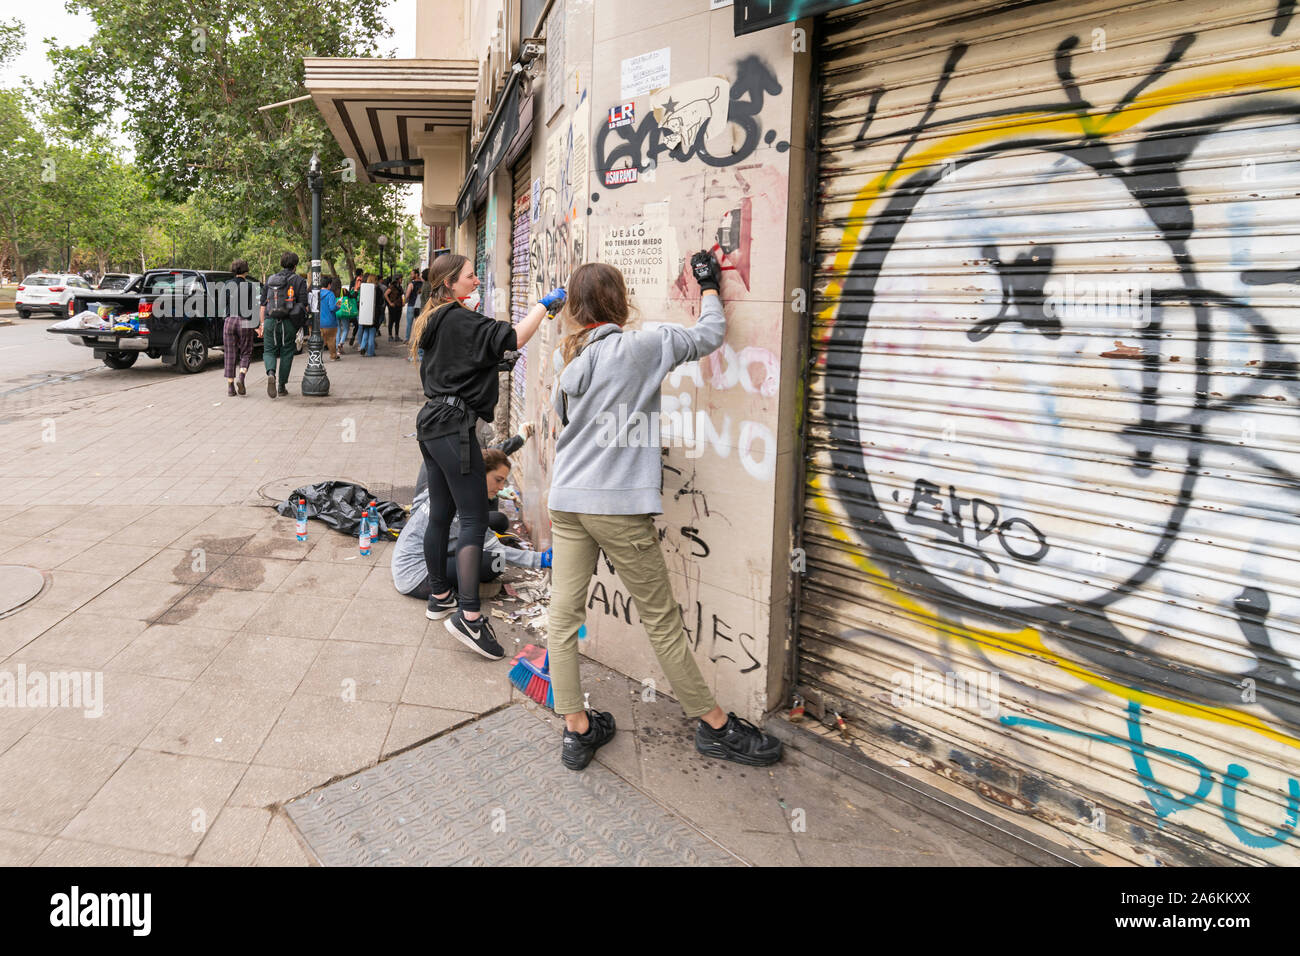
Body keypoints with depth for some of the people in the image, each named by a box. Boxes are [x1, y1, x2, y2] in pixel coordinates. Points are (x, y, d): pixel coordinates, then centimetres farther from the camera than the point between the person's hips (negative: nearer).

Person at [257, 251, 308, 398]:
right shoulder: (299, 281, 0)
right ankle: (282, 386, 13)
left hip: (270, 321, 2)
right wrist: (303, 325, 3)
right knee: (286, 353, 9)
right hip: (288, 323, -2)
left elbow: (263, 304, 10)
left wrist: (262, 323, 14)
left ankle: (270, 374, -19)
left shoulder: (270, 279, 11)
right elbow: (304, 305, -6)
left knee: (269, 351, 10)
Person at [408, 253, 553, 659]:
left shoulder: (435, 321, 19)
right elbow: (514, 337, -21)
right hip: (453, 427, -10)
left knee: (441, 514, 15)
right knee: (475, 518, -12)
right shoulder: (459, 320, -11)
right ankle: (468, 616, -15)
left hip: (433, 423, 10)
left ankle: (440, 597, 26)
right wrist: (543, 305, -8)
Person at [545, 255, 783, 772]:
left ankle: (576, 729, 17)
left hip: (567, 499, 6)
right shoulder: (641, 347, -7)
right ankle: (714, 725, 19)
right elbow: (710, 333, 3)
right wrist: (709, 286, 20)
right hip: (618, 504, -5)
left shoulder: (564, 357, 8)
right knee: (662, 618, 4)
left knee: (563, 614, 9)